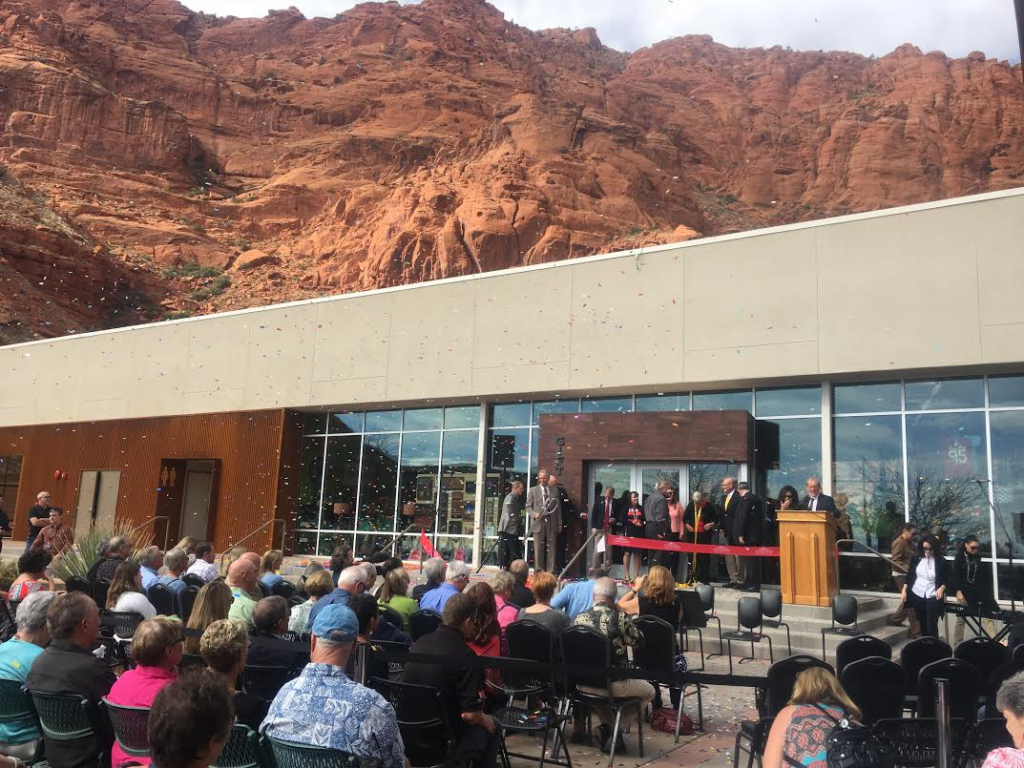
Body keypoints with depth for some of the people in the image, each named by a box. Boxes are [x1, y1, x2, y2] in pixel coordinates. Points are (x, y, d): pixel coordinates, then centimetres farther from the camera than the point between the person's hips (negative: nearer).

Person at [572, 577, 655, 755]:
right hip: (613, 684, -4)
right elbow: (636, 641, 1)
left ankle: (608, 726, 20)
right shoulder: (620, 618, -17)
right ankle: (612, 728, 13)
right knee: (649, 691, 22)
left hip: (583, 684, 4)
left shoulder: (578, 619, -7)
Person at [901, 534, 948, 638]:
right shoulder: (916, 558, -1)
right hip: (917, 595, 3)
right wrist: (904, 590, 2)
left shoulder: (941, 561, -8)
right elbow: (909, 575, 7)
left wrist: (942, 588, -20)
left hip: (933, 597, -3)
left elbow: (947, 580, -1)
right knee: (922, 624, 14)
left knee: (931, 625, -7)